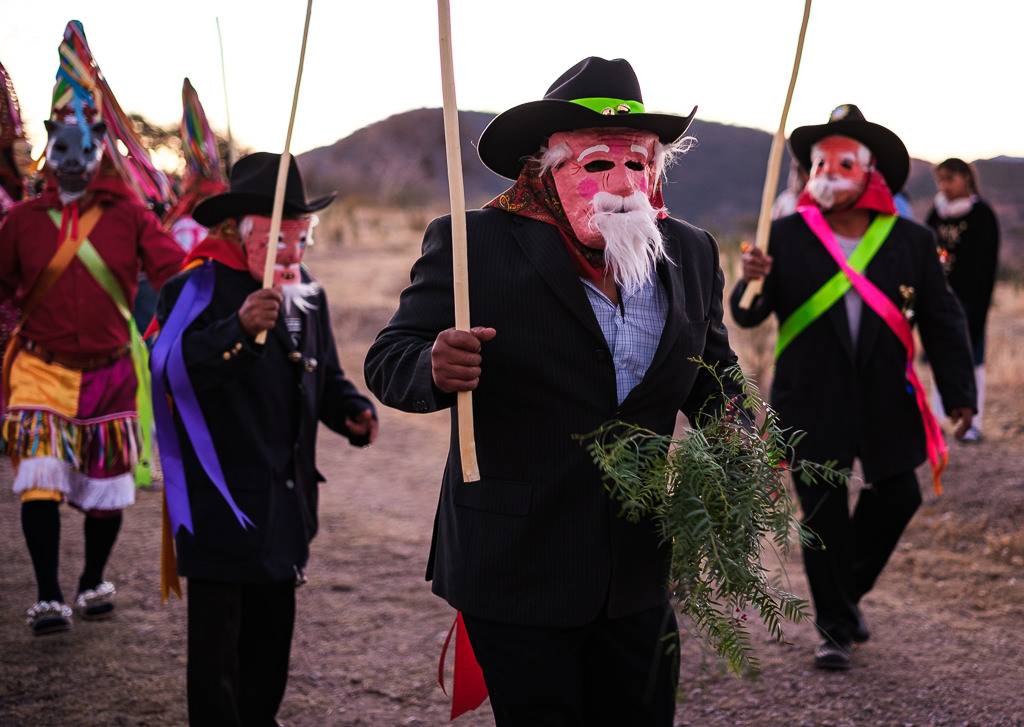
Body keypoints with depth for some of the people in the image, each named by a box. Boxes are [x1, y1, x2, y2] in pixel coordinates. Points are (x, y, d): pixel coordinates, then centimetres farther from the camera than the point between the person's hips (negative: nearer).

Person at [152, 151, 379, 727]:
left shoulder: (308, 296, 13)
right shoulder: (197, 289, -9)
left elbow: (325, 378, 23)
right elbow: (172, 372, -25)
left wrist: (353, 410, 2)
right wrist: (238, 329, -38)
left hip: (286, 500, 7)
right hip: (222, 501, -7)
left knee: (273, 627, 14)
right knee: (218, 631, -2)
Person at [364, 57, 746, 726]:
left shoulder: (691, 253, 6)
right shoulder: (475, 244, -8)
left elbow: (713, 371, 17)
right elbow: (388, 361, -8)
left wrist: (730, 421, -6)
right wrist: (436, 369, -31)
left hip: (638, 577, 5)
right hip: (516, 573, -4)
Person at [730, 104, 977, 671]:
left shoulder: (911, 241, 1)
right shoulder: (786, 238, -4)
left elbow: (941, 320, 6)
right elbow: (747, 316, -6)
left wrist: (958, 393, 1)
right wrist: (751, 284, -29)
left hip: (887, 401, 2)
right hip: (812, 404, -2)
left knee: (897, 497, 5)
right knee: (823, 516, 0)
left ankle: (850, 588, 33)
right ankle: (836, 628, 16)